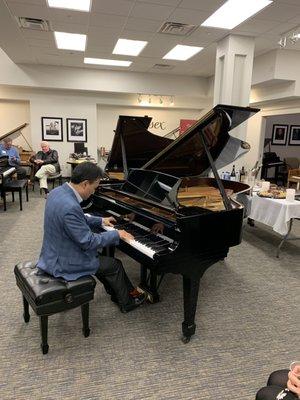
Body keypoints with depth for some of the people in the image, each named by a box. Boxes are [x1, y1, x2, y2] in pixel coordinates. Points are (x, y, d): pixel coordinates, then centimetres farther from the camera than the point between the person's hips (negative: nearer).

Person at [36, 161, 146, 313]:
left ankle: (117, 293, 38)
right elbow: (88, 242, -25)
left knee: (99, 256, 25)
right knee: (115, 265, 6)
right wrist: (116, 234, -14)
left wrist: (100, 220, 18)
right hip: (64, 263, -9)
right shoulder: (70, 207, -33)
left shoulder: (58, 192, -3)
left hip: (53, 254, 9)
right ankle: (127, 302, 28)